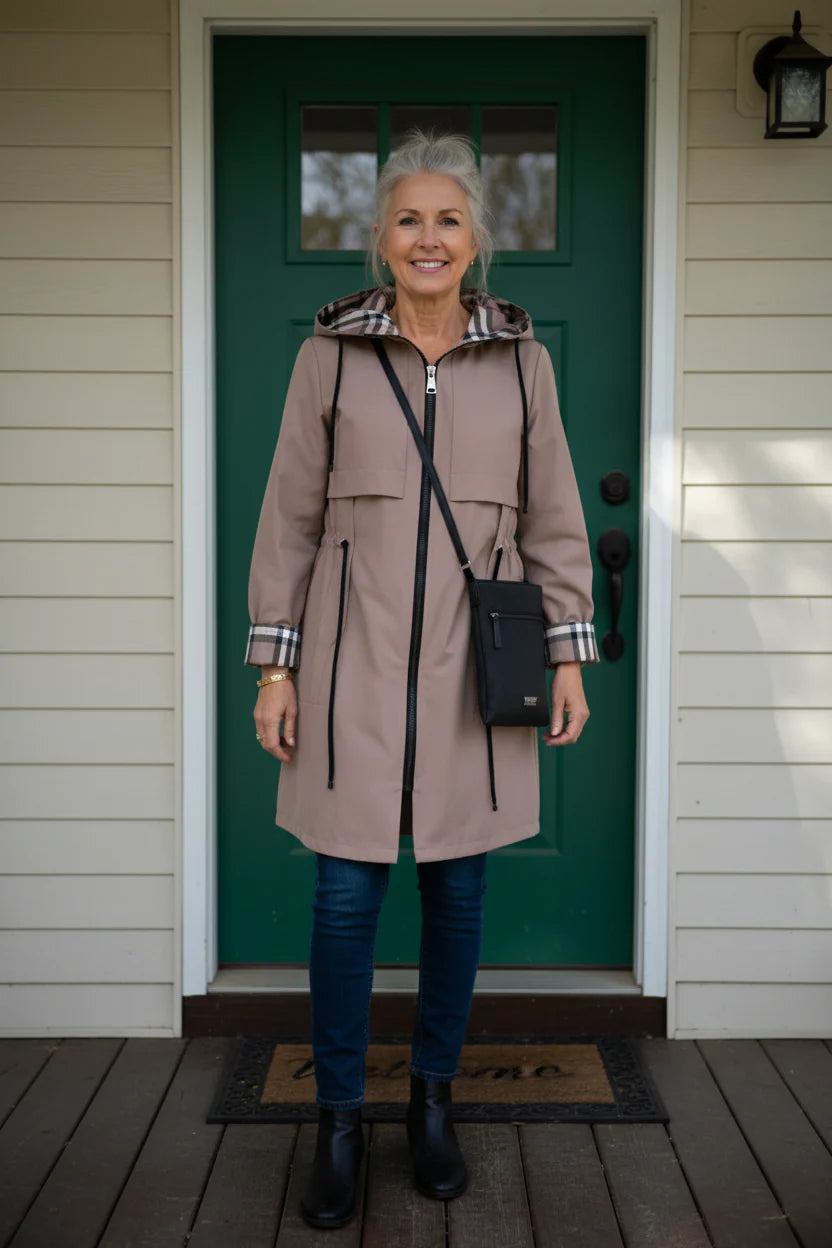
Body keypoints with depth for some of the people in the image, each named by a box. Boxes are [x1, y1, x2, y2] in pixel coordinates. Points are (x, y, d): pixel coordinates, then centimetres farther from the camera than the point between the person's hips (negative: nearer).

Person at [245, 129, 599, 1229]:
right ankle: (338, 1119, 21)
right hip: (354, 660, -1)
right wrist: (274, 666, 0)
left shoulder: (520, 353, 6)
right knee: (345, 894, 1)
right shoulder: (332, 349, 3)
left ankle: (434, 1097, 30)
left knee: (459, 888, 9)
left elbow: (553, 517, 9)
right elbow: (290, 516, 3)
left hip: (473, 663, 1)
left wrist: (568, 654, 4)